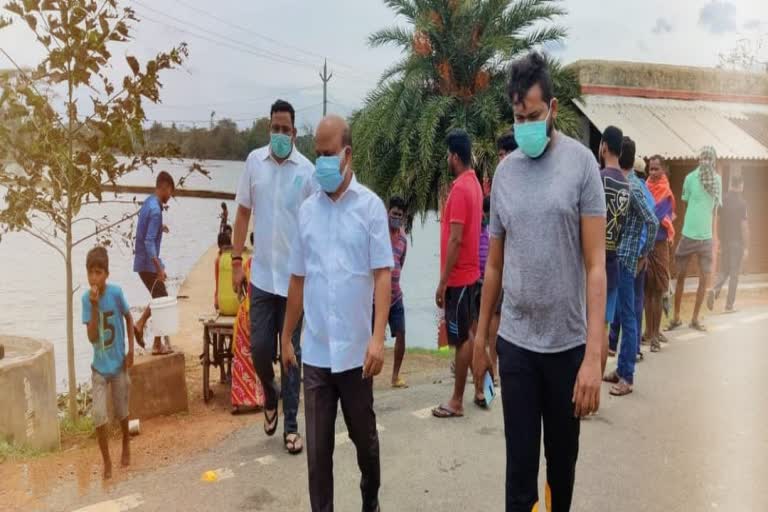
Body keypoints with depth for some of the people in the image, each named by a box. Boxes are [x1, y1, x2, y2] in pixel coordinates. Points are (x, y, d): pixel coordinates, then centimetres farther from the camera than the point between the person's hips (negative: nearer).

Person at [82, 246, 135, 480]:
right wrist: (95, 306, -28)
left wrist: (131, 350, -3)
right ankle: (106, 461, 10)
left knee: (121, 412, 14)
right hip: (99, 366, 1)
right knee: (99, 414, -8)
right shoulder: (86, 298, -13)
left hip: (118, 364, -1)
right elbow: (92, 337, -19)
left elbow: (129, 318, 1)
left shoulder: (116, 292, -16)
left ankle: (126, 443, 44)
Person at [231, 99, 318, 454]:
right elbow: (243, 212, 9)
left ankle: (291, 425, 16)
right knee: (259, 348, 4)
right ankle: (270, 397, 34)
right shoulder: (254, 161, 4)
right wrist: (236, 261, 4)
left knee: (292, 352, 5)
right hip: (261, 275, 2)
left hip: (294, 276, -2)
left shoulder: (307, 170, -3)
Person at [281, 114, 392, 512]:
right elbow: (298, 280, 12)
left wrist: (378, 337, -18)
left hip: (355, 350, -2)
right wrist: (287, 337, 15)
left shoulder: (370, 206, -5)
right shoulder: (306, 210, 6)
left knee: (364, 436, 18)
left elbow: (383, 275, -9)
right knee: (317, 447, 6)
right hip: (315, 351, 2)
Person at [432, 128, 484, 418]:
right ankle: (479, 390, 26)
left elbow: (455, 239, -23)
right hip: (470, 273, 9)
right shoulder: (474, 184, 11)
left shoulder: (459, 189, -19)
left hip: (458, 277, -9)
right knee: (468, 334, 17)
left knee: (460, 338, -1)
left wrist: (442, 283, -20)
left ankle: (457, 402, 9)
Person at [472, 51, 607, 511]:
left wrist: (593, 356, -16)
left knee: (562, 457, 16)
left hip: (568, 343, -2)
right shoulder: (504, 171, 5)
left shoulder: (581, 163, -6)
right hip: (514, 341, 2)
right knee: (520, 464, 7)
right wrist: (480, 338, 13)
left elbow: (596, 265, -10)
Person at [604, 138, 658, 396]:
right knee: (617, 313, 14)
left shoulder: (632, 187, -15)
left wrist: (643, 256, -11)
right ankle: (621, 368, 24)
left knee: (627, 316, -2)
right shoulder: (627, 183, 12)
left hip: (625, 260, -9)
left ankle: (627, 376, 5)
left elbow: (652, 222, -20)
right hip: (618, 258, 9)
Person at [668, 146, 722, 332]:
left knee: (704, 279, 3)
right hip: (689, 234, -2)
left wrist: (715, 234, 11)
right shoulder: (691, 177, -7)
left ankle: (695, 318, 17)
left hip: (707, 236, 3)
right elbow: (686, 202, 4)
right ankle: (677, 317, 17)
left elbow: (714, 208, 10)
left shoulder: (717, 180, 2)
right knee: (681, 276, 6)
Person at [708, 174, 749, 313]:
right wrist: (746, 247, -8)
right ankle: (729, 305, 8)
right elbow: (744, 226, -13)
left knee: (723, 271, 15)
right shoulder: (741, 202, -11)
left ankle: (715, 290, -12)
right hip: (737, 242, -4)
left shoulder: (722, 201, 3)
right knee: (734, 274, 4)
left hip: (724, 241, 4)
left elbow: (717, 223, 6)